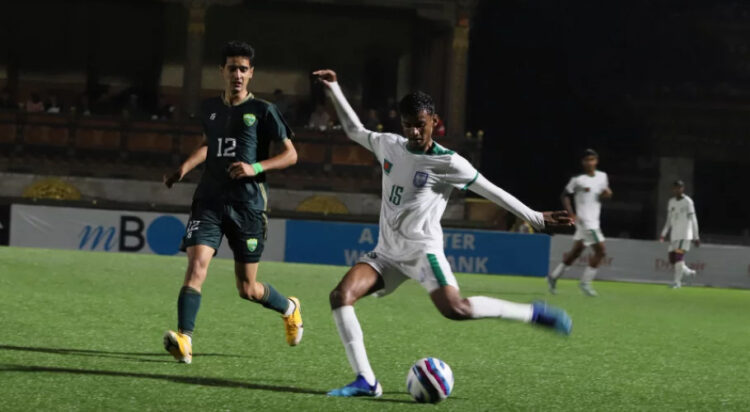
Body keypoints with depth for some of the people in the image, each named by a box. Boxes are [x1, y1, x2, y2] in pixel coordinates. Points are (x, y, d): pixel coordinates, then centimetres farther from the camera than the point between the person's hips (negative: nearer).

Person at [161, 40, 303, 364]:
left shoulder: (262, 111, -2)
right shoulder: (210, 109, 11)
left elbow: (290, 155, -1)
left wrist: (255, 167, -16)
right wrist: (185, 167, 15)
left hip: (248, 204, -3)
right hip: (210, 200, 3)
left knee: (248, 289, 5)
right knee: (196, 265, -21)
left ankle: (289, 308, 37)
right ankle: (184, 339, -27)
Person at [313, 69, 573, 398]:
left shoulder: (448, 163, -8)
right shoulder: (389, 145, 8)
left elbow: (491, 191, -1)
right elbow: (355, 131, 26)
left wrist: (536, 218, 1)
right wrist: (334, 90, 22)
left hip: (422, 249, -6)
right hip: (387, 252, 6)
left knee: (456, 309, -29)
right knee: (340, 296, -16)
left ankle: (534, 313, -12)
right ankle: (366, 382, -14)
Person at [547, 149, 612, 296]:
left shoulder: (602, 176, 8)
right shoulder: (578, 180, -9)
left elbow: (604, 193, 22)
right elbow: (565, 195, -3)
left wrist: (607, 194, -3)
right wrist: (571, 215, -11)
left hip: (594, 221, 7)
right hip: (584, 220, -7)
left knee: (576, 251, 13)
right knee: (601, 251, -13)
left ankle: (553, 276, 25)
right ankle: (586, 282, -5)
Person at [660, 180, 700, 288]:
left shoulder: (688, 202, -7)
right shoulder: (671, 202, 12)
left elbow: (693, 220, -7)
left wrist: (696, 237, -8)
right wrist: (663, 234, 12)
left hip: (685, 235, -7)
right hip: (674, 235, 7)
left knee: (679, 256, -16)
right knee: (672, 259, 3)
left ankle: (677, 281, -11)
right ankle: (688, 272, 26)